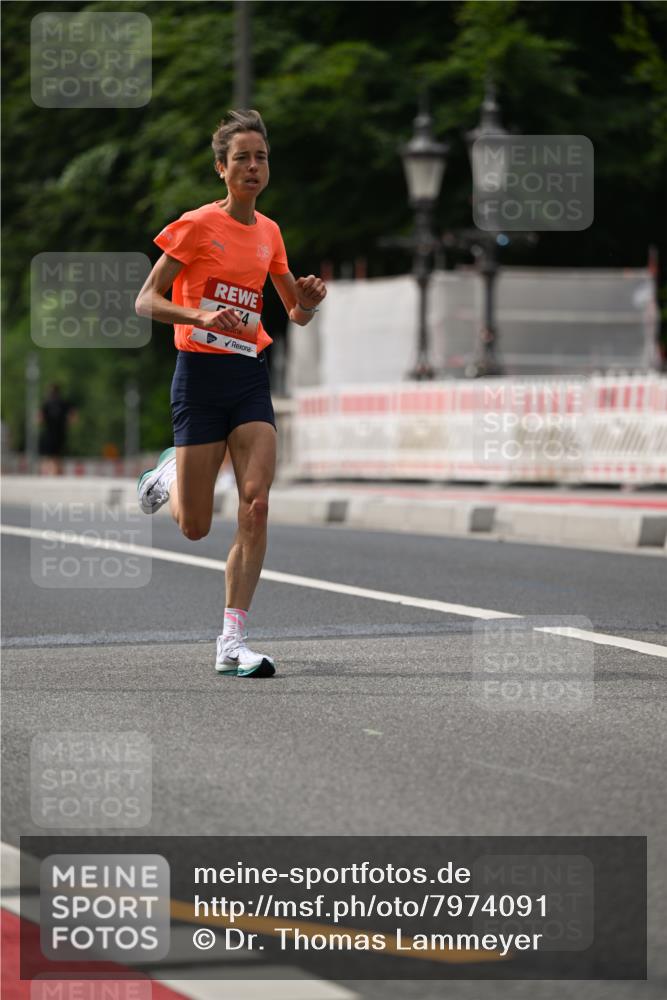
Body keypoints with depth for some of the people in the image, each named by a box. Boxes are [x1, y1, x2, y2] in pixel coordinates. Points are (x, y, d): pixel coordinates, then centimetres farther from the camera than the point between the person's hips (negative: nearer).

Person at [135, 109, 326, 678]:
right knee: (195, 527, -1)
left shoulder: (269, 232, 10)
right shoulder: (197, 225, -6)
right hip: (201, 374, -4)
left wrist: (307, 303, -4)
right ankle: (169, 476, 36)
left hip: (250, 376, 4)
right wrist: (200, 316, -25)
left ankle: (233, 642, -9)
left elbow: (296, 313, 20)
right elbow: (146, 301, -8)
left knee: (256, 504, -13)